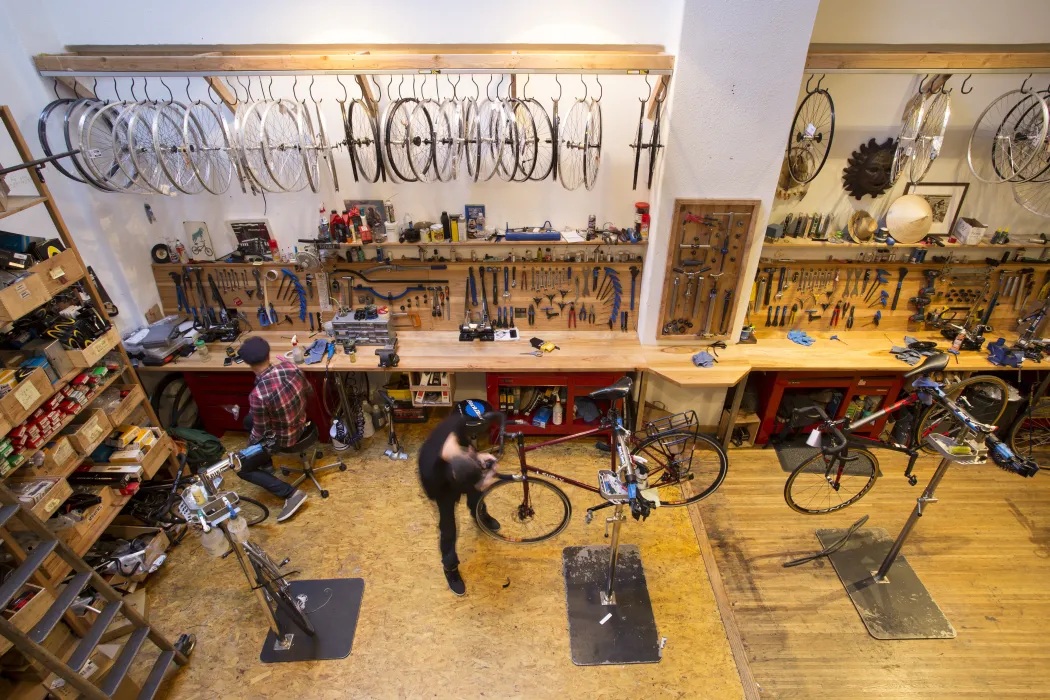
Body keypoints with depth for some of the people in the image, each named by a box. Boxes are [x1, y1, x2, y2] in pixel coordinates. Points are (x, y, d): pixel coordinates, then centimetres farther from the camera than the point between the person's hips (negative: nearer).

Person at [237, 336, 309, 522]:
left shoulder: (258, 394, -35)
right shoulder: (289, 366, -19)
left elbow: (261, 432, -19)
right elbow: (307, 389, 1)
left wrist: (250, 443, 3)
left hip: (284, 439, -7)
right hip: (301, 423, 7)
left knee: (242, 468, 11)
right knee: (248, 420, 29)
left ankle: (291, 493, 4)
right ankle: (266, 463, 47)